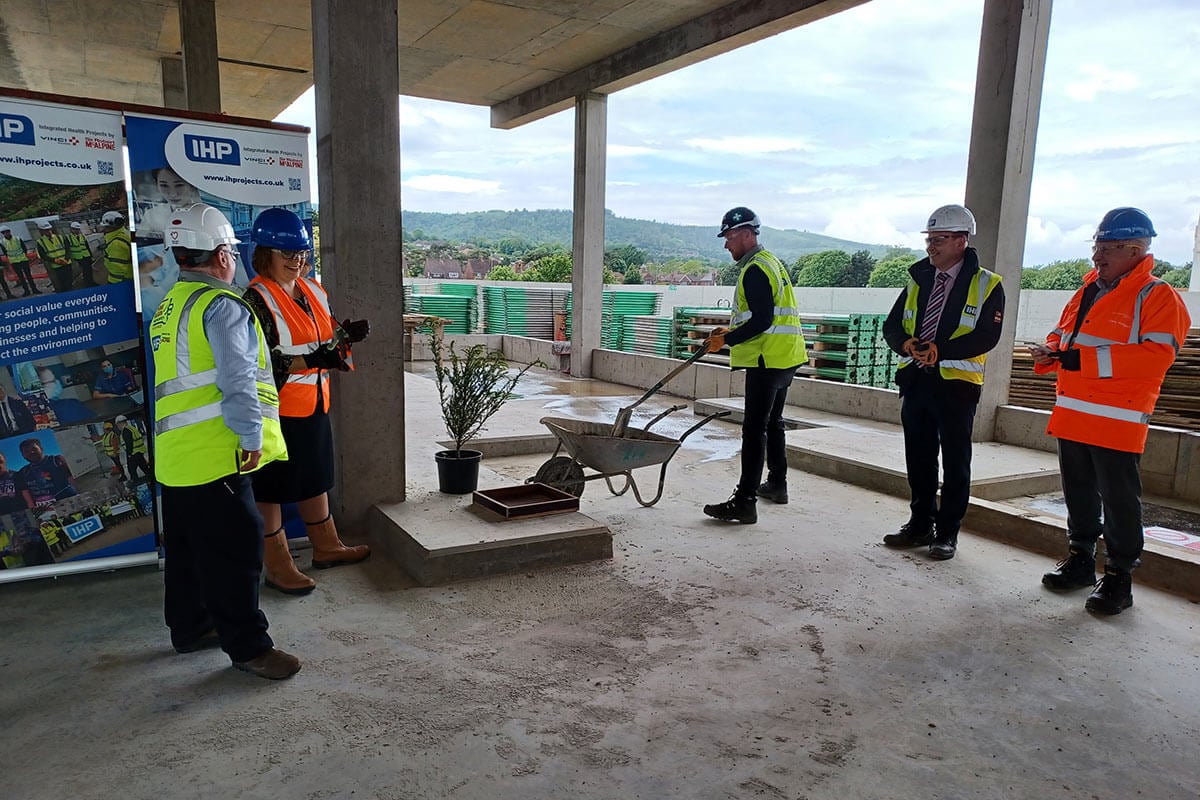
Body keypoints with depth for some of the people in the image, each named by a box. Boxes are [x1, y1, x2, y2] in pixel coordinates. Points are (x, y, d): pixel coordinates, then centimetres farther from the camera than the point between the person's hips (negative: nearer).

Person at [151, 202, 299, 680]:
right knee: (233, 553, -2)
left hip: (175, 455, 10)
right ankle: (247, 646, 7)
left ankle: (188, 627, 34)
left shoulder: (169, 307, 16)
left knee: (187, 548, 20)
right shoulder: (222, 306, -15)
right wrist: (251, 437, -15)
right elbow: (237, 380, -22)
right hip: (214, 456, -10)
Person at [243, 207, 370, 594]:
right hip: (277, 410, -8)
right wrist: (312, 360, -30)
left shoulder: (313, 290, 10)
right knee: (270, 488, 5)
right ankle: (277, 566, 17)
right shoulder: (257, 299, -14)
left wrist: (347, 332, 0)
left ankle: (326, 547, 36)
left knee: (315, 478, 20)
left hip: (314, 405, 8)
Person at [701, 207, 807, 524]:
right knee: (773, 421, 21)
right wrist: (732, 330, 16)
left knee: (754, 429, -10)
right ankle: (777, 484, 33)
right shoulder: (770, 262, 18)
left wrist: (726, 340, -16)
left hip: (767, 360, -11)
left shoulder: (755, 270, -16)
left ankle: (745, 502, -9)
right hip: (787, 358, 11)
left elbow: (762, 322, -23)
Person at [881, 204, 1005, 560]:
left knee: (955, 463, 4)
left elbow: (987, 336, -15)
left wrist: (940, 350, -23)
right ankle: (920, 524, 25)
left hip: (957, 384, -5)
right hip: (915, 380, 5)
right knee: (918, 459, 12)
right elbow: (892, 325, 8)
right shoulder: (918, 280, 12)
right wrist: (907, 344, -14)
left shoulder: (987, 285, -3)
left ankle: (947, 533, 14)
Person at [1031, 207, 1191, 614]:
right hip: (1071, 416, 7)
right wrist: (1051, 353, -1)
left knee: (1119, 501, 0)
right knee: (1078, 495, 16)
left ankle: (1119, 577, 11)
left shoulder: (1158, 298, -8)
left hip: (1118, 422, -7)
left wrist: (1084, 359, -24)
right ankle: (1080, 560, 30)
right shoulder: (1086, 292, 15)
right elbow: (1063, 335, 24)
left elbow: (1155, 356, -20)